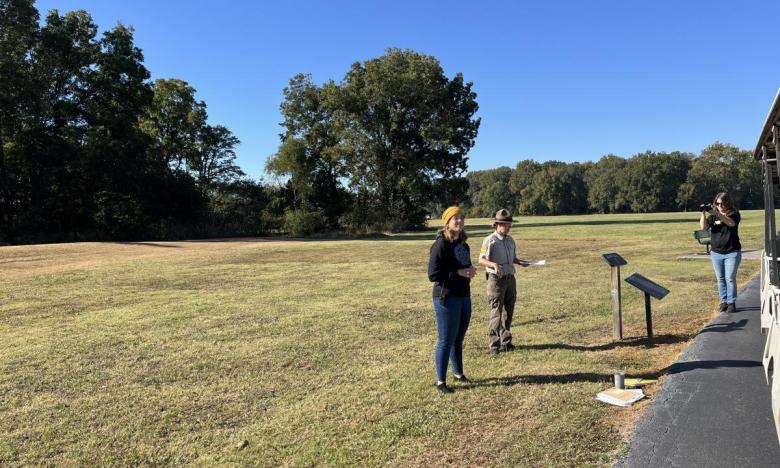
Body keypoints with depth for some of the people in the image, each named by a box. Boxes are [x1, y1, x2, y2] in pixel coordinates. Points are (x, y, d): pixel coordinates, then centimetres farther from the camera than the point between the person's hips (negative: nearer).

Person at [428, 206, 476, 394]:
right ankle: (440, 382, 13)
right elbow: (433, 274, -19)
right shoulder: (441, 245, -16)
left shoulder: (463, 245, 10)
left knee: (458, 339, 19)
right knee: (446, 340, 1)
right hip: (447, 298, -7)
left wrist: (470, 270, 1)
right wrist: (458, 273, -20)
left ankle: (458, 373, 35)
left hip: (464, 297, 8)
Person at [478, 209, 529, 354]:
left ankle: (506, 342, 24)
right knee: (496, 313, -6)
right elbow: (481, 260, -14)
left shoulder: (510, 240, 11)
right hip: (496, 280, -7)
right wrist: (494, 265, -30)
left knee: (508, 312, 13)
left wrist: (520, 262, 1)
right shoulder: (490, 240, -10)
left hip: (510, 279, 7)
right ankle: (494, 345, 0)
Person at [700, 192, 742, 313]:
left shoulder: (734, 214, -3)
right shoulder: (713, 215, 6)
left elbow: (731, 223, -25)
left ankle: (731, 303, 3)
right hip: (716, 253, 3)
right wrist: (703, 213, -24)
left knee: (730, 278, -3)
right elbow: (703, 226, -9)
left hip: (732, 252, -3)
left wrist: (717, 213, -37)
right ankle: (724, 301, 14)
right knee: (720, 279, 7)